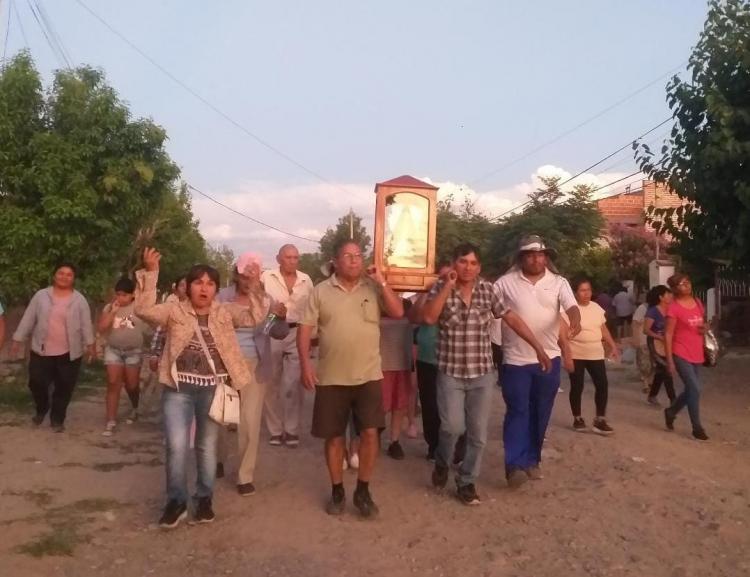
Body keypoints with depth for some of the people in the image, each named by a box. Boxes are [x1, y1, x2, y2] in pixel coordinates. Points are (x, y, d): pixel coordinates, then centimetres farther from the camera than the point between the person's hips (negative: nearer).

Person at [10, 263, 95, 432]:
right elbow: (28, 319, 4)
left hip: (69, 353, -1)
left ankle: (57, 419, 22)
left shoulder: (79, 300, -1)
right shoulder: (41, 296, 1)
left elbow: (86, 324, 0)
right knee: (36, 383, 4)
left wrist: (90, 344, -5)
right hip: (42, 351, 1)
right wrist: (17, 340, 3)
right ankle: (42, 409, 34)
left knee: (64, 388, 5)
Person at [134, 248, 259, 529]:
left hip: (213, 390, 2)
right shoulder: (175, 310, -1)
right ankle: (176, 501, 13)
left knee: (208, 446, 13)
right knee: (176, 445, -8)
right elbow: (144, 310, -16)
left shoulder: (224, 313, 6)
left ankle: (204, 499, 30)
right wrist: (150, 273, -24)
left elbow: (253, 317, -5)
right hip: (178, 389, -2)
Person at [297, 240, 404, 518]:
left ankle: (363, 491, 16)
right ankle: (337, 490, 25)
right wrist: (305, 363, -10)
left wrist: (381, 282, -13)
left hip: (368, 375, 0)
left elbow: (398, 312, -7)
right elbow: (305, 328, -1)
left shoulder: (373, 288, 3)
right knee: (334, 435, 9)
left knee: (370, 433, -1)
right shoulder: (321, 291, 0)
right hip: (331, 377, 0)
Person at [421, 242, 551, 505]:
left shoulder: (489, 290, 1)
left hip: (482, 373, 2)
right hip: (450, 373, -2)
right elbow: (429, 318, -19)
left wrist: (538, 347, 1)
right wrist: (447, 287, -21)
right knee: (453, 426, -12)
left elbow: (512, 318, 3)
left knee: (478, 433, 5)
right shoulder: (440, 288, -4)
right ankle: (441, 463, 20)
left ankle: (466, 482, 22)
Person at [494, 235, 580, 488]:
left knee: (540, 414, 11)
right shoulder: (506, 283, -2)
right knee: (518, 411, -5)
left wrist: (575, 322, -33)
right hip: (516, 359, -2)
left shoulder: (558, 283, 2)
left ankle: (532, 460, 26)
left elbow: (572, 307, -11)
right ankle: (515, 465, -6)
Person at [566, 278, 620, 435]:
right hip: (576, 356, -5)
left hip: (596, 354, 5)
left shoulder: (597, 308, 9)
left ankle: (600, 420, 7)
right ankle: (577, 419, 21)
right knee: (577, 387, 4)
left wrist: (613, 346, 12)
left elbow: (603, 329, 17)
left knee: (602, 385, -2)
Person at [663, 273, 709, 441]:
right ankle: (697, 427, 5)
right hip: (681, 355, -7)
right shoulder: (674, 308, -13)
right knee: (695, 389, -8)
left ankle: (671, 411, 37)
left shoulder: (698, 303, 7)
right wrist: (669, 360, -15)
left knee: (690, 390, 13)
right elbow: (668, 335, -13)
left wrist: (704, 328, -2)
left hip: (696, 355, 7)